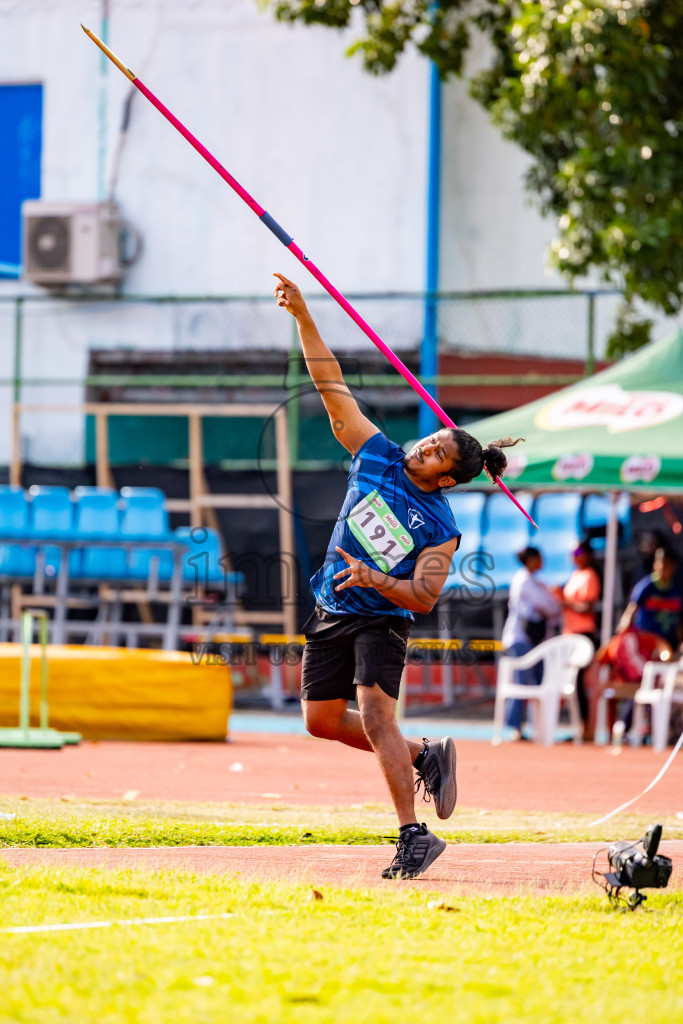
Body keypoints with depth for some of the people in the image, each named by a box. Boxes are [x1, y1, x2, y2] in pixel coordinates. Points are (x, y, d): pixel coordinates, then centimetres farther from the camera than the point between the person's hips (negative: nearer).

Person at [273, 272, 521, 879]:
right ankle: (425, 756, 26)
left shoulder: (441, 528, -13)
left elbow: (425, 596, -15)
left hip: (382, 619, -6)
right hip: (332, 615, 6)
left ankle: (413, 837, -20)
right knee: (322, 721, 8)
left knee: (375, 714, -21)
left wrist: (376, 579, -31)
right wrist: (302, 316, -7)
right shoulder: (377, 456, -1)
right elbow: (332, 386, -2)